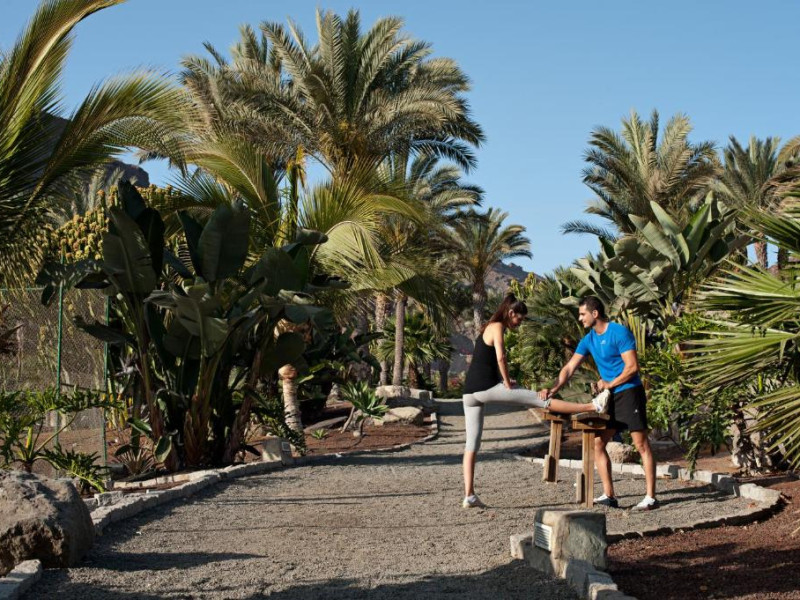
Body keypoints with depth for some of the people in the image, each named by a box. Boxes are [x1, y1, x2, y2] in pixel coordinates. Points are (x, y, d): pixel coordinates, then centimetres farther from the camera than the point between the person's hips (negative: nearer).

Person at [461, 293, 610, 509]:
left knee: (472, 444, 5)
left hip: (470, 392, 9)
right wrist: (507, 383, -8)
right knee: (542, 400, -6)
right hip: (487, 387, -9)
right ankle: (594, 406, -3)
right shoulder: (497, 327, -4)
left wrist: (504, 380, 14)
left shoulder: (488, 328, 23)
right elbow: (500, 358, -17)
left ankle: (469, 496, 2)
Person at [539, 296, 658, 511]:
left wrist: (610, 384, -12)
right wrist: (553, 389, -5)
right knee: (598, 443, 4)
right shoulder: (588, 340, 10)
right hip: (609, 397, 8)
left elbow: (632, 366, -17)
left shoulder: (619, 332, -13)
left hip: (629, 392, -8)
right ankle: (609, 496, 8)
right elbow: (569, 368, 7)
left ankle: (651, 497, -6)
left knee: (641, 444, -7)